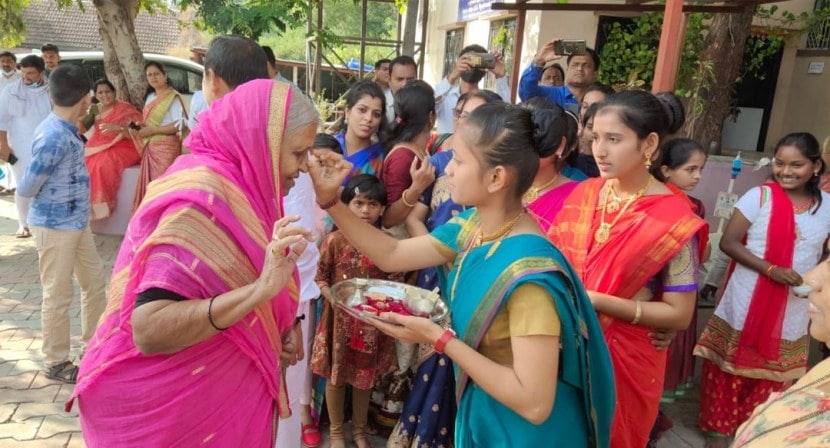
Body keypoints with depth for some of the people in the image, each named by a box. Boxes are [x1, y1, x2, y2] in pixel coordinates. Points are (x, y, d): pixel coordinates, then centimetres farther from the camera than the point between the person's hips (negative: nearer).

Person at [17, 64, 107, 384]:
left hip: (76, 221, 9)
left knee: (94, 279, 18)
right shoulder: (54, 137, -24)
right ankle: (56, 363, 18)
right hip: (55, 226, -9)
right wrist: (51, 199, 1)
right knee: (58, 295, 3)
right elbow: (26, 188, -18)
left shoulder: (64, 129, 5)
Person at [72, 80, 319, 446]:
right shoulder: (201, 196, -25)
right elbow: (149, 330, -31)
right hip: (176, 407, -8)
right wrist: (259, 290, -39)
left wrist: (281, 328, -1)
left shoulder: (239, 185, 2)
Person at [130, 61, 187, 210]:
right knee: (150, 183, 8)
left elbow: (180, 124, -18)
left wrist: (152, 130, -17)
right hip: (150, 148, 8)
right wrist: (141, 126, 2)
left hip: (166, 147, -8)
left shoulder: (173, 97, -9)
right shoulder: (150, 97, 16)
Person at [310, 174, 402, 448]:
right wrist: (332, 299, -18)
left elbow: (395, 282, 0)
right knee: (336, 376, 12)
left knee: (364, 377, 15)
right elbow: (321, 277, -2)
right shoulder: (334, 240, -8)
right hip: (339, 319, -1)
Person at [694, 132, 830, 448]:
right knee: (730, 367, 8)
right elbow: (728, 242, -13)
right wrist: (771, 270, -23)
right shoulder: (760, 196, -10)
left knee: (773, 372, 16)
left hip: (793, 311, 3)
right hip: (747, 304, -3)